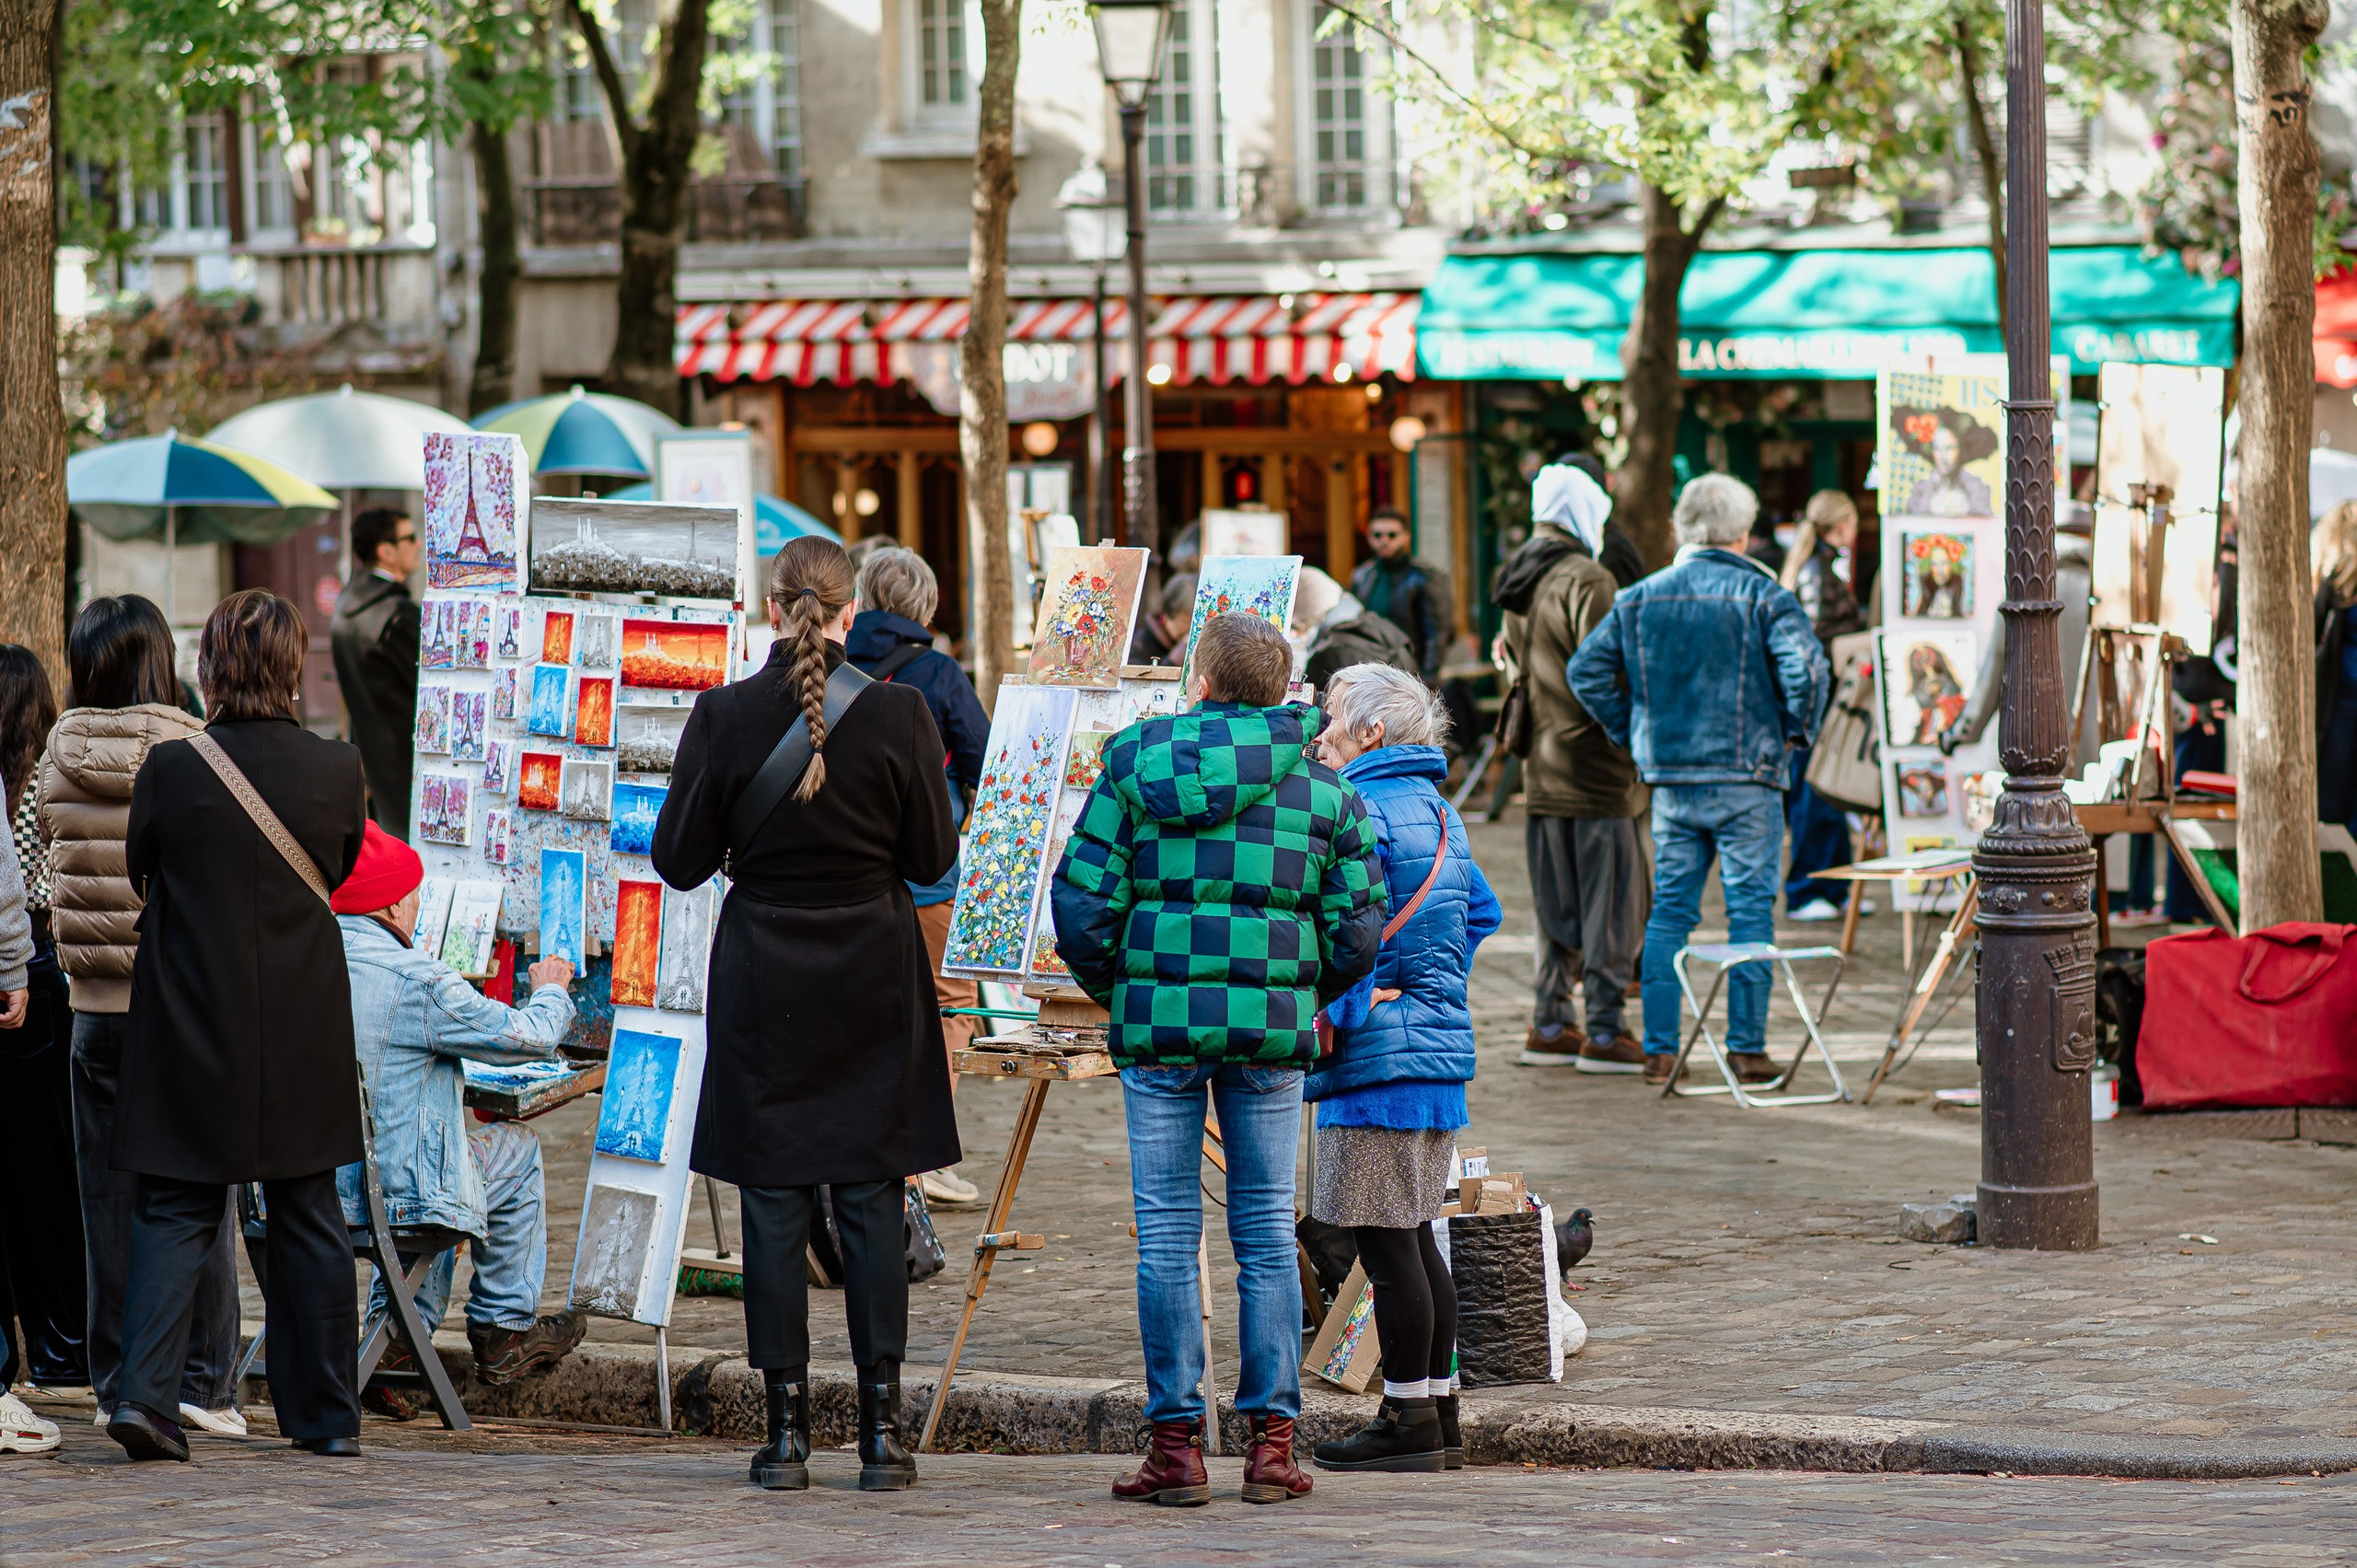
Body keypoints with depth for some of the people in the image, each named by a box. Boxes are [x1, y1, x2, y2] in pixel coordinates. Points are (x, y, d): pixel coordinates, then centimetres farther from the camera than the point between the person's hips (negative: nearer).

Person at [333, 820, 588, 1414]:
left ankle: (397, 1333, 28)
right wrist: (550, 990, 14)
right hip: (391, 1195, -7)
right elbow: (527, 1036, -9)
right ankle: (504, 1331, 27)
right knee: (517, 1150, 19)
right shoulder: (416, 980, -19)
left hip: (296, 1187, 7)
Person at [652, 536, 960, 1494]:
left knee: (772, 1204, 5)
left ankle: (789, 1427, 5)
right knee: (871, 1200, 6)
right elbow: (932, 858, -2)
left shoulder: (724, 715, -9)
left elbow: (679, 861, -3)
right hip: (874, 978, 1)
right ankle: (881, 1427, 3)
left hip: (763, 977, 0)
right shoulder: (898, 713, -9)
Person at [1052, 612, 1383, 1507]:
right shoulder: (1323, 785, 6)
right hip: (1274, 1028, 2)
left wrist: (1112, 991, 12)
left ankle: (1177, 1444, 2)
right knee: (1267, 1230, 8)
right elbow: (1357, 928, 3)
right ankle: (1271, 1441, 7)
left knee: (1167, 1231, 3)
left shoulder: (1137, 761, 1)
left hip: (1160, 1021, -2)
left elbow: (1082, 897, -3)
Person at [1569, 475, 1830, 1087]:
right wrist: (1797, 731, -4)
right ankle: (1747, 1048, 1)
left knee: (1669, 910, 9)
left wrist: (1631, 731, 13)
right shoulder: (1761, 596, -7)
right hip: (1747, 776, -4)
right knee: (1750, 909, 2)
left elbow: (1587, 669, 6)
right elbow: (1806, 668, -20)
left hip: (1670, 778, 4)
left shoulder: (1640, 599, 6)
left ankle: (1659, 1049, 7)